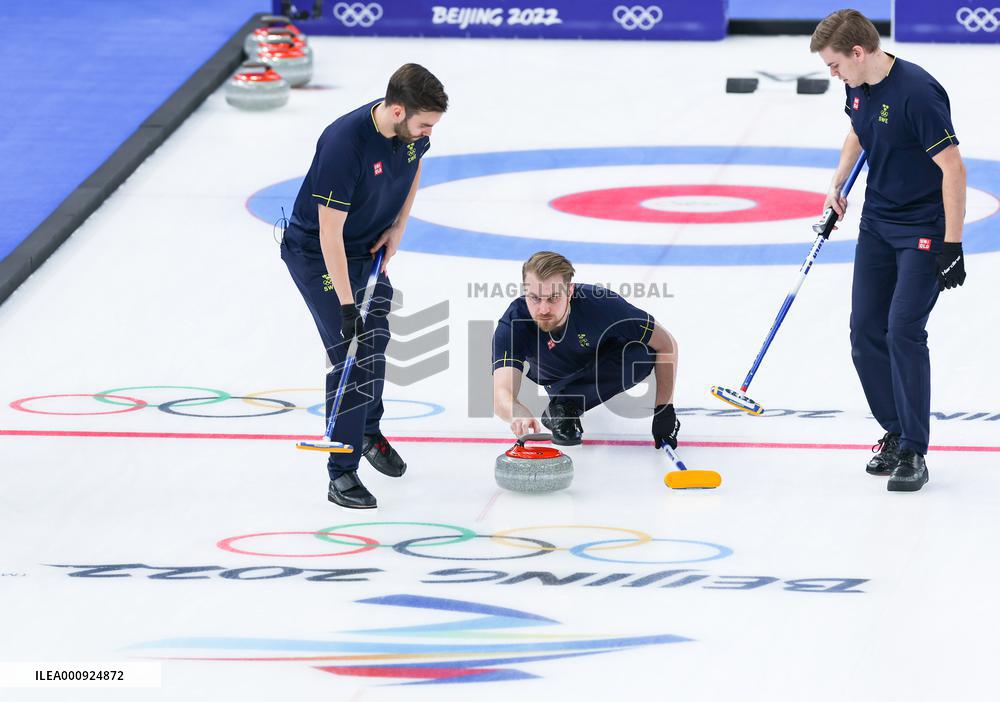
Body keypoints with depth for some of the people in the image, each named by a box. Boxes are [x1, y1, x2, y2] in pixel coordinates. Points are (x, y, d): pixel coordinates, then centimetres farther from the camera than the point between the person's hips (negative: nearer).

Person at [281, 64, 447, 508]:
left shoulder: (411, 129, -15)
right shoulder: (345, 143, -37)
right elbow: (329, 232, -33)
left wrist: (398, 227, 0)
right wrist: (346, 305, -31)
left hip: (370, 248, 7)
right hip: (316, 255, -7)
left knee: (375, 343, 21)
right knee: (349, 357, -12)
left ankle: (369, 431, 46)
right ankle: (342, 476, -5)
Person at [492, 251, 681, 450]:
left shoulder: (600, 304, -37)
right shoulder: (513, 324, -36)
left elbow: (666, 344, -24)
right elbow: (501, 395, -48)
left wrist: (664, 409, -26)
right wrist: (520, 416, -71)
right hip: (554, 378, 3)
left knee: (643, 355, -30)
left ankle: (566, 404, -16)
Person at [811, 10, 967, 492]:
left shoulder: (917, 92, -25)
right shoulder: (859, 87, 0)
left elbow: (953, 168, -24)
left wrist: (952, 245, -23)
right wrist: (837, 186, 20)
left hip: (923, 230, -8)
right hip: (877, 223, 8)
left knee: (903, 329, -16)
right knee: (866, 333, 6)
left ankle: (913, 452, -9)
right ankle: (895, 433, 20)